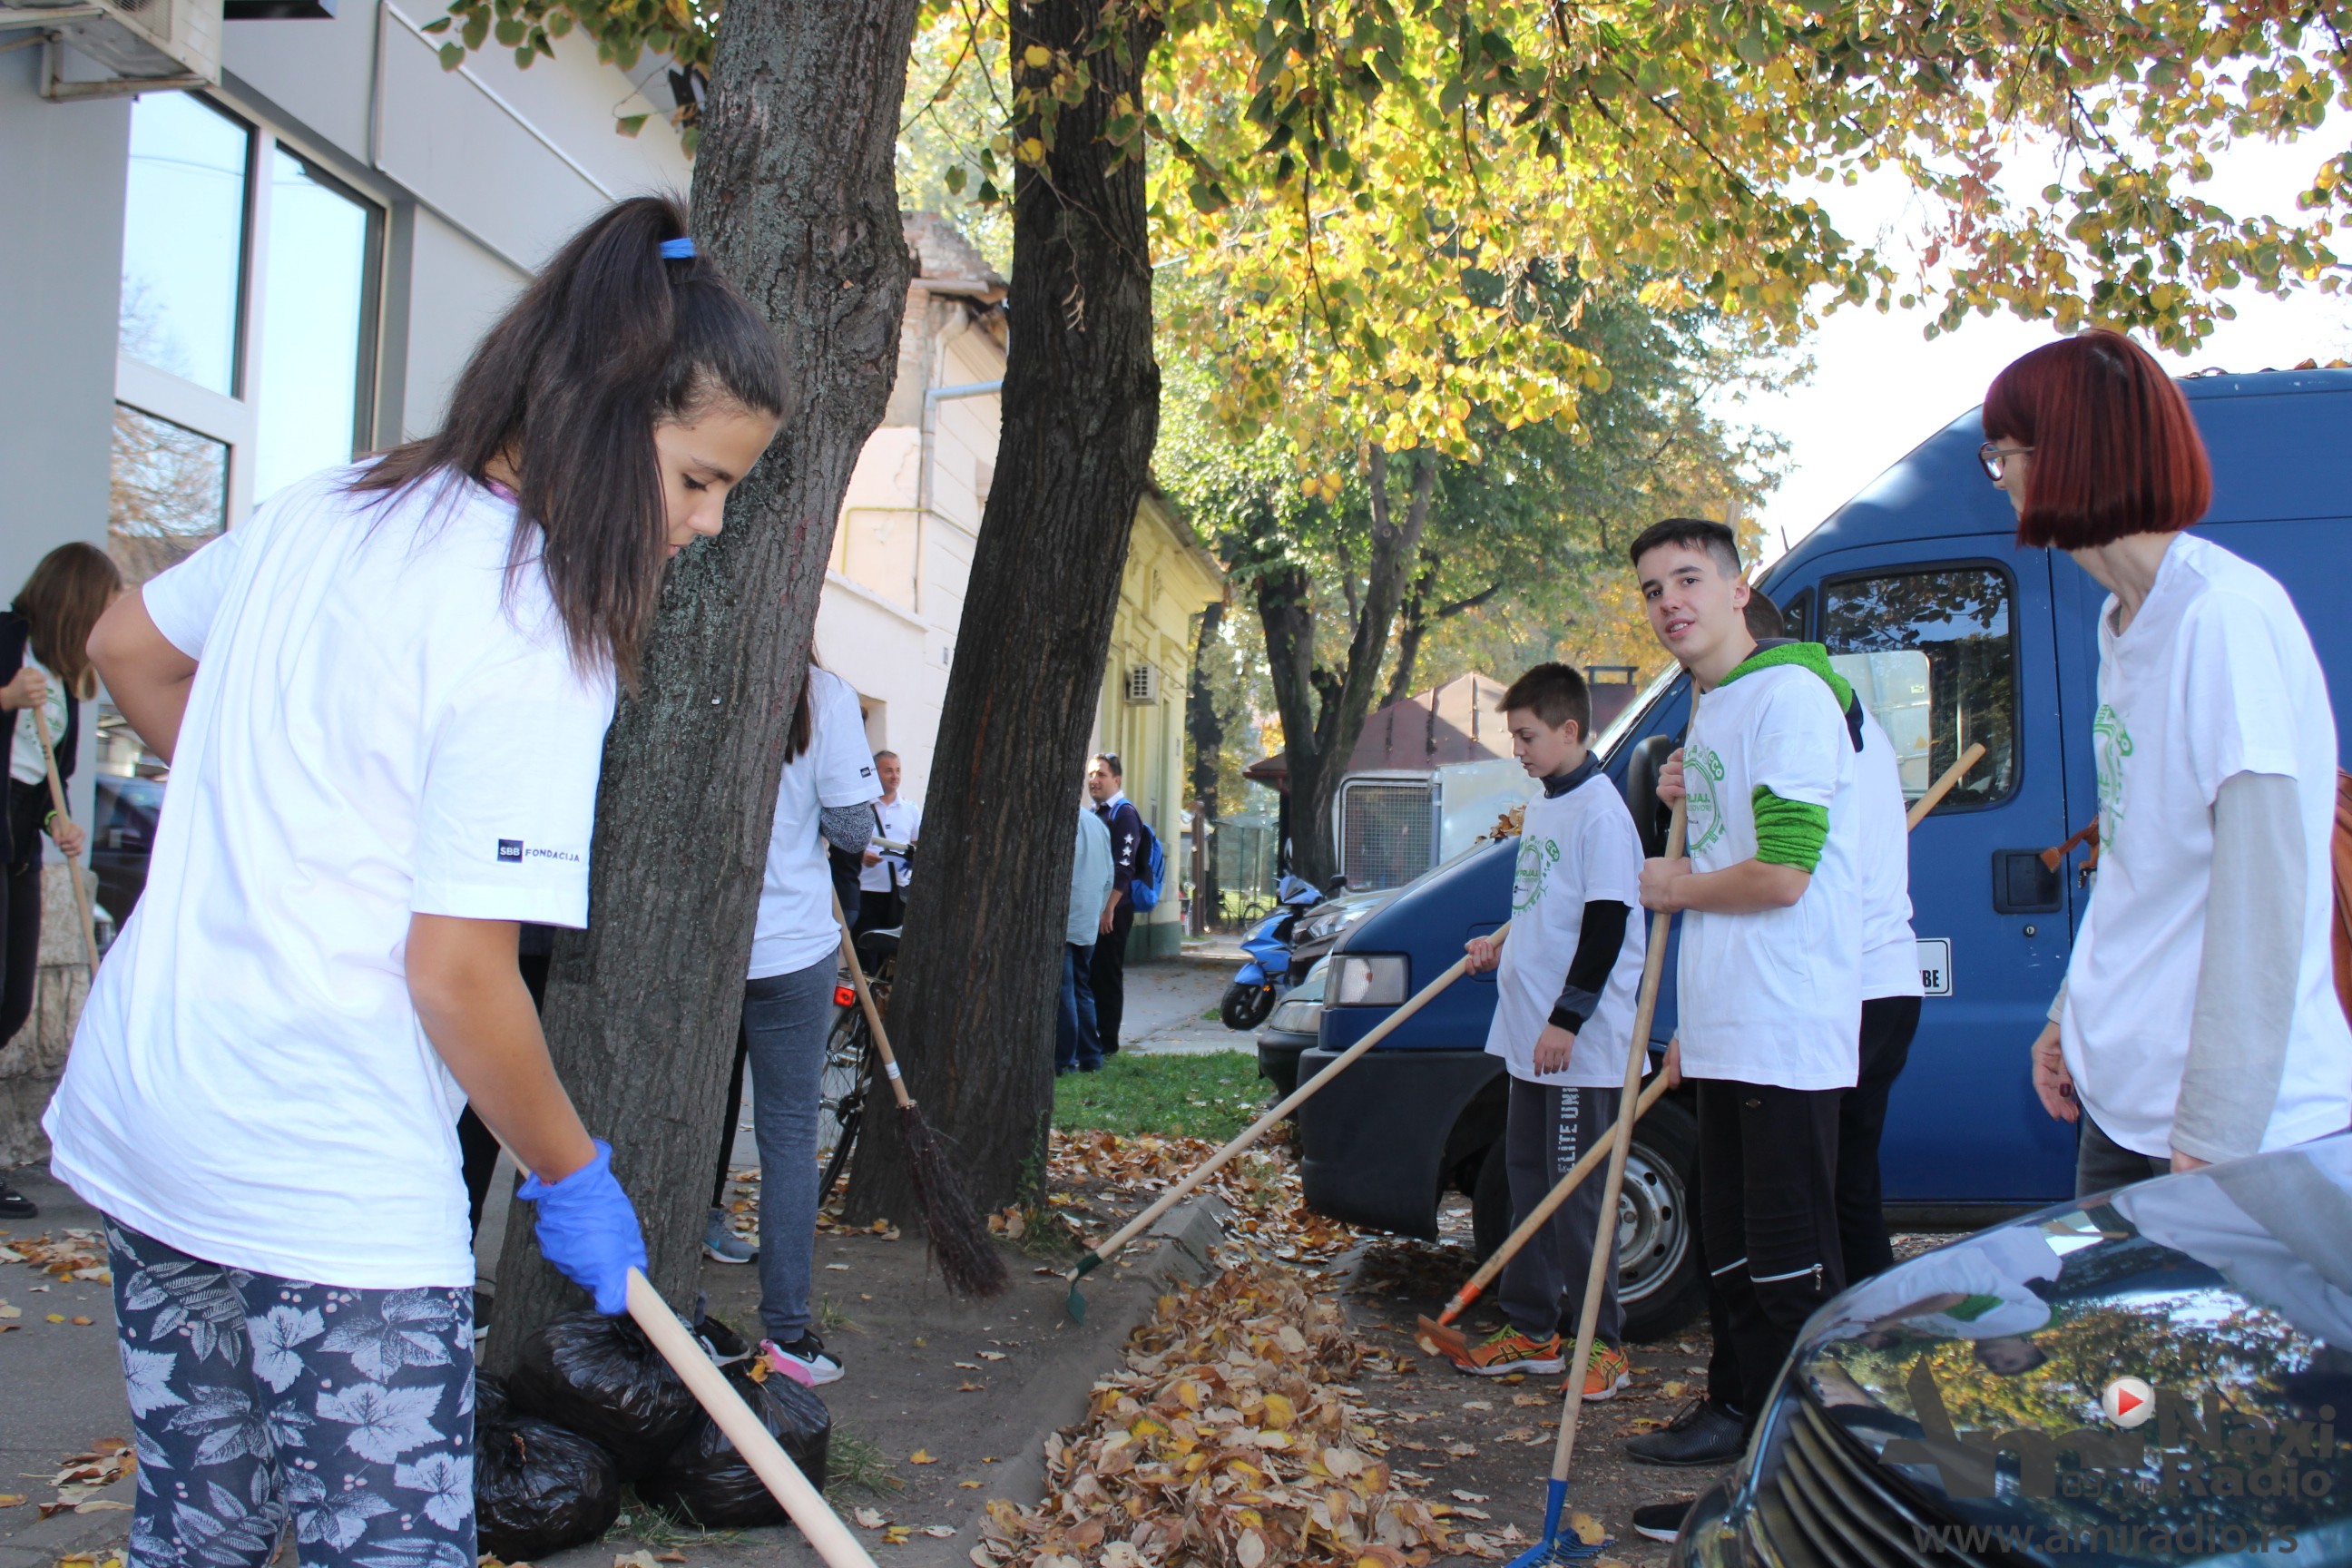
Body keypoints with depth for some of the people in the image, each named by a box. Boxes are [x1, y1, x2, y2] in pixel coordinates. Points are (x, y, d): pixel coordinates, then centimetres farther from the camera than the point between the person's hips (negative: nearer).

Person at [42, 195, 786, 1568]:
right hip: (336, 1187, -9)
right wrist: (574, 1175, -4)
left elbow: (128, 645, 23)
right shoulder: (542, 639, -17)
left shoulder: (325, 510, 6)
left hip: (137, 1114, 9)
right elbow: (456, 970, -18)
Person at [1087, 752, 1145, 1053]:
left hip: (1113, 912, -8)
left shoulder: (1124, 813, -8)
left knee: (1107, 976, -3)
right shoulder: (1094, 814, 17)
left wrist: (1109, 908, -21)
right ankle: (1088, 1038, 17)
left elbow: (1123, 867, -17)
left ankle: (1107, 1042, 3)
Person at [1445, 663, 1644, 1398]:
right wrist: (1502, 950, 13)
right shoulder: (1542, 807, 14)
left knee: (1576, 1194, -3)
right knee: (1529, 1183, 14)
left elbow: (1606, 924, -19)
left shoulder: (1599, 811, -15)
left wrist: (1567, 1019, -20)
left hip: (1581, 1047, -9)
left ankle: (1601, 1341, 7)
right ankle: (1531, 1329, 23)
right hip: (1531, 1037, 9)